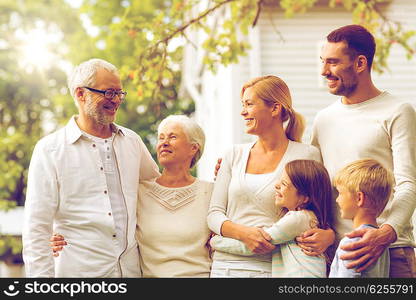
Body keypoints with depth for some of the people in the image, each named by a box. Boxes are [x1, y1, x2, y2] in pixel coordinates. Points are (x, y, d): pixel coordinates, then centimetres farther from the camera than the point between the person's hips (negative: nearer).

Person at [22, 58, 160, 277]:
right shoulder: (49, 150, -3)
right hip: (77, 271, -4)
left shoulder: (132, 141, 10)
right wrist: (41, 276, -12)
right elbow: (36, 228, -6)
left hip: (130, 269, 4)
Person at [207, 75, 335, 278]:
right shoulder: (234, 155, 9)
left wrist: (327, 236, -21)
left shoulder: (306, 155, -2)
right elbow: (214, 213, 6)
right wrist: (243, 233, -14)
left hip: (271, 268, -3)